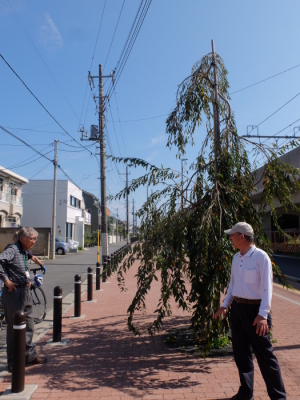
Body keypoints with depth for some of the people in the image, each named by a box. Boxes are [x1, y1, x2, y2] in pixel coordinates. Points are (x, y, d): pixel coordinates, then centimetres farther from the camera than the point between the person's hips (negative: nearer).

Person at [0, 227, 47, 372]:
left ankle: (30, 356, 31)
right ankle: (13, 362, 19)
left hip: (25, 292, 9)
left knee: (29, 326, 17)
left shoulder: (25, 251, 11)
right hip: (14, 293, -9)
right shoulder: (12, 249, -16)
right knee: (14, 327, 4)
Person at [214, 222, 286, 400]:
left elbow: (267, 287, -17)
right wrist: (225, 305, 15)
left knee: (264, 355, 3)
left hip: (254, 309, -7)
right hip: (237, 307, 7)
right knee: (241, 352, 15)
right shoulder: (236, 258, 8)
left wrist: (263, 315, -23)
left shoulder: (261, 257, -14)